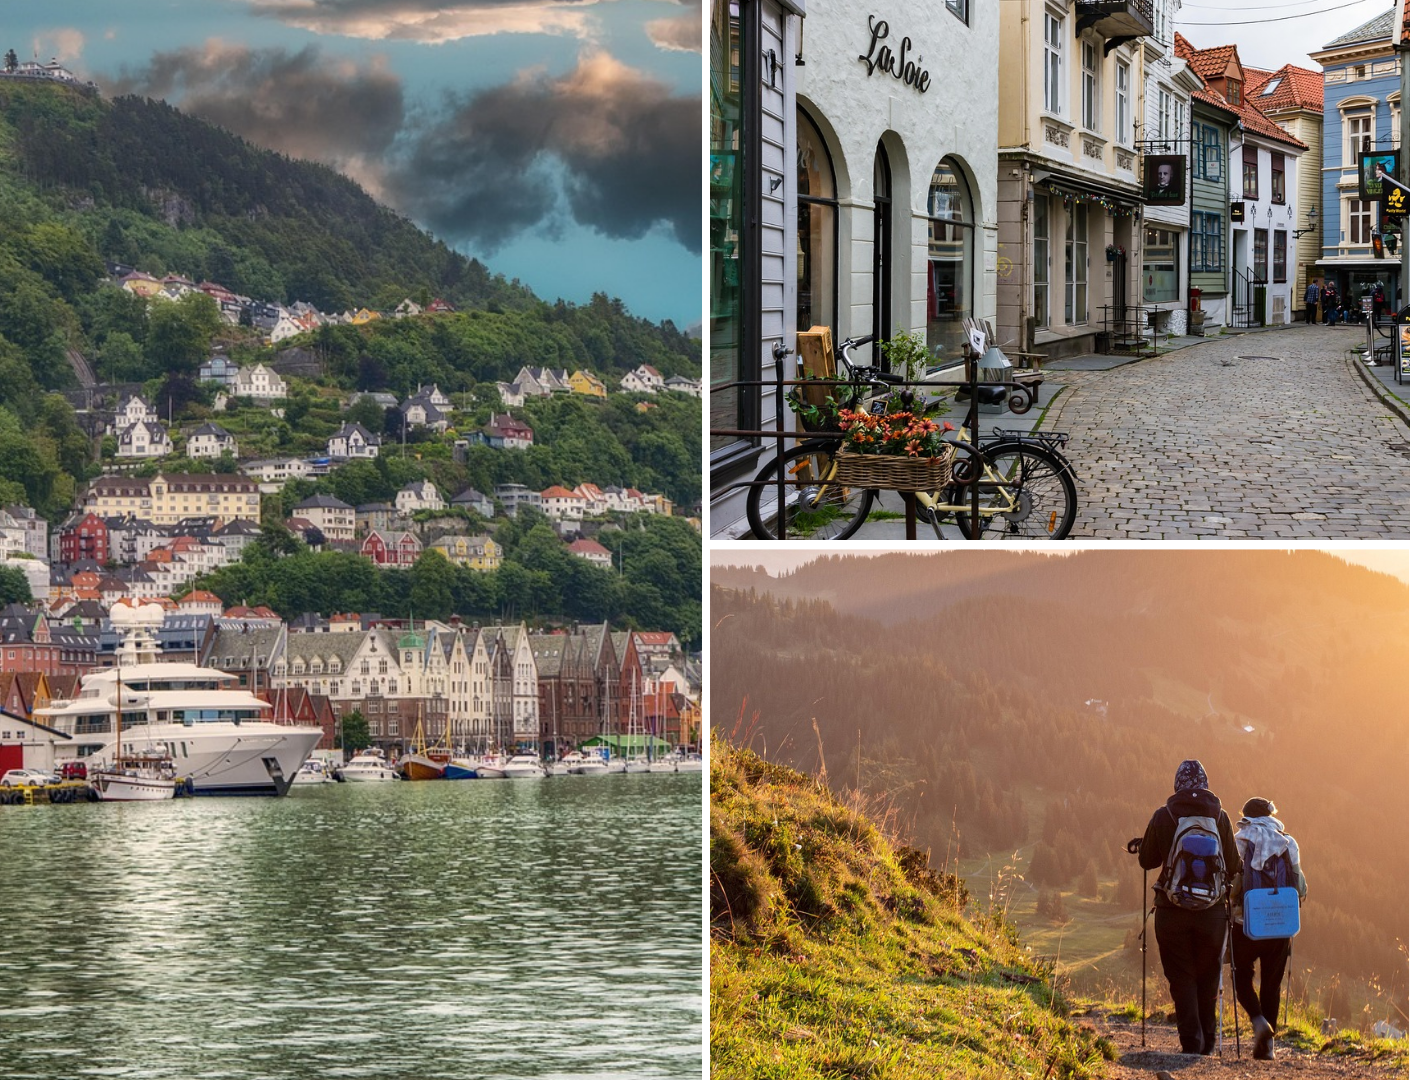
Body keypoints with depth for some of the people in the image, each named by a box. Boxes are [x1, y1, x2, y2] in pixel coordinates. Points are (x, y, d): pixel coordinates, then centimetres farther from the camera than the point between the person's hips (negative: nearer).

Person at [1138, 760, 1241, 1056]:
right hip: (1213, 912, 1)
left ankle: (1191, 1043, -3)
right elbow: (1233, 866, 3)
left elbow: (1146, 860, 5)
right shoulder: (1219, 817, -2)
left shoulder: (1163, 817, -4)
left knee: (1181, 979, 5)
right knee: (1208, 977, 16)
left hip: (1172, 912, -1)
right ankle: (1208, 1040, 23)